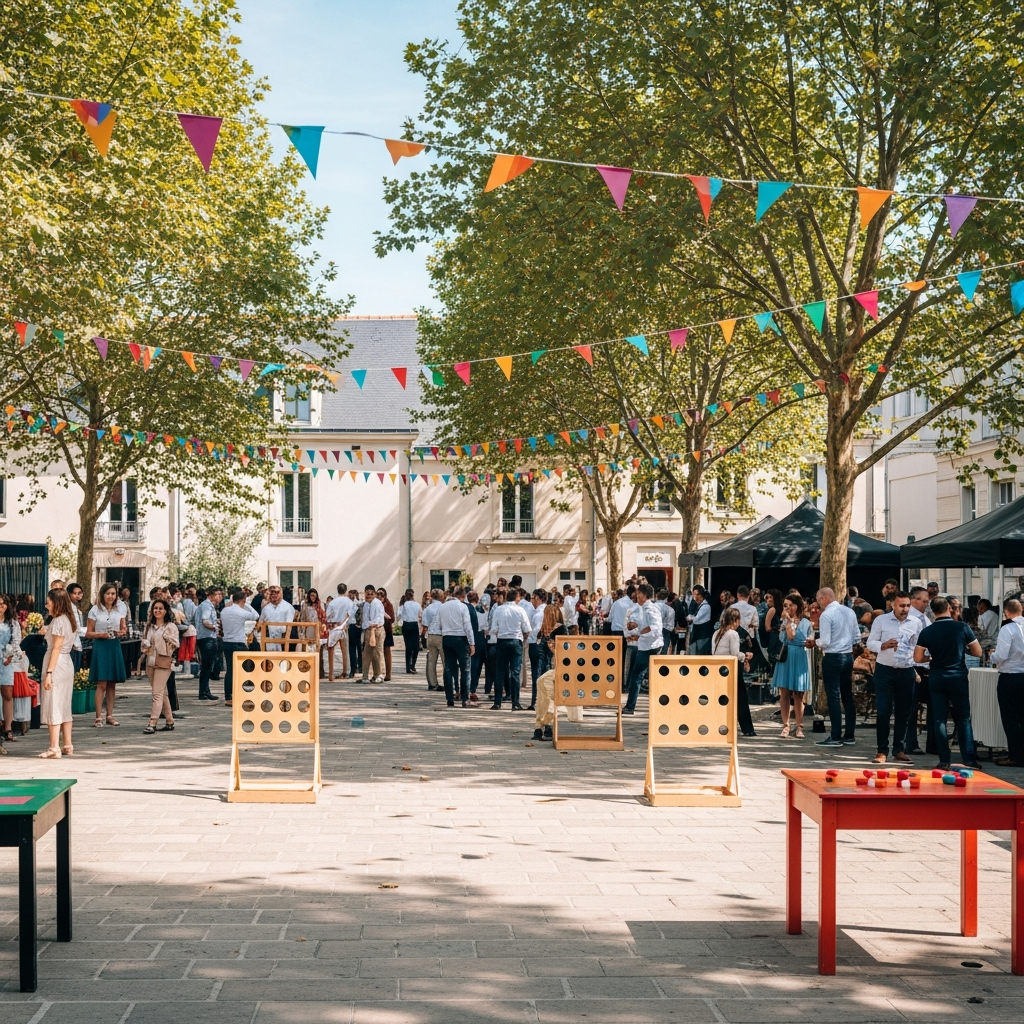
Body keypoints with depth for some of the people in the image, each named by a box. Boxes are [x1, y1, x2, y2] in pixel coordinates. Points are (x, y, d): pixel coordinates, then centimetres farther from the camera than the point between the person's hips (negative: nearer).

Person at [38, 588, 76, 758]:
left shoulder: (58, 621, -13)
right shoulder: (69, 619, 13)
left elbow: (56, 648, -17)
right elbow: (63, 646, 10)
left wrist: (49, 673, -18)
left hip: (57, 665, -9)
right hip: (67, 665, 9)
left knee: (53, 706, -6)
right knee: (64, 706, 13)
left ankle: (54, 748, -8)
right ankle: (67, 745, 16)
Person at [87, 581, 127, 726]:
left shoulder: (119, 609, 9)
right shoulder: (95, 610, -1)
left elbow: (124, 628, 15)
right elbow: (88, 633, 0)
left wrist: (121, 632, -7)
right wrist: (102, 634, -16)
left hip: (115, 647, 4)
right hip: (100, 647, -4)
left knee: (112, 684, 8)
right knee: (101, 684, -9)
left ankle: (110, 715, 14)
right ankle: (98, 718, -7)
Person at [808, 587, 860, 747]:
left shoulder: (826, 615, -15)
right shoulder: (850, 612, 6)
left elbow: (825, 642, -18)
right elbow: (857, 638, 10)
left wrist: (814, 642, 1)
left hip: (832, 658, -7)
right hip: (848, 656, 7)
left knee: (834, 697, -2)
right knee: (848, 696, 12)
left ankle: (836, 737, 0)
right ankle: (849, 735, 17)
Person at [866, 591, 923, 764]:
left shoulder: (916, 623, 3)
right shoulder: (881, 620, -3)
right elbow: (870, 643, -1)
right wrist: (883, 645, -21)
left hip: (907, 672, 2)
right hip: (885, 671, -2)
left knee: (903, 712, 7)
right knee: (883, 711, -4)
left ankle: (899, 749, 17)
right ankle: (882, 750, 3)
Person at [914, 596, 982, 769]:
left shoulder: (927, 632, -3)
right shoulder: (962, 627, -7)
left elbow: (918, 658, -3)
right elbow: (978, 652, 0)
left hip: (936, 678, 1)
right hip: (958, 677, -1)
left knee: (939, 719, 6)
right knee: (963, 719, 8)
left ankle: (944, 760, 5)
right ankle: (969, 758, 4)